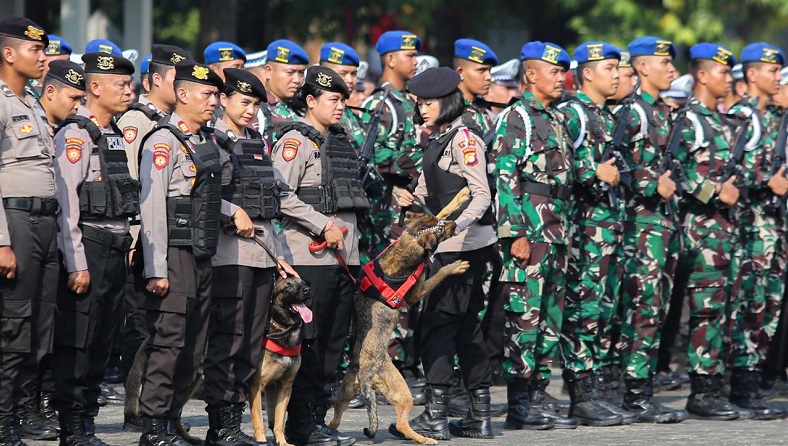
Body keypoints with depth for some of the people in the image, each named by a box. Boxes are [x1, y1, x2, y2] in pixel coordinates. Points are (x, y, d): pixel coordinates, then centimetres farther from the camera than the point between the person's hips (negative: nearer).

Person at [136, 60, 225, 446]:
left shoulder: (207, 142, 16)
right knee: (168, 342, -9)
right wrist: (156, 269, -19)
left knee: (193, 348, 9)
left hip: (202, 255, 9)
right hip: (174, 255, -9)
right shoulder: (164, 142, -10)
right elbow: (152, 208, -15)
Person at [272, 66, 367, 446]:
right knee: (307, 340, -6)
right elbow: (281, 196, -18)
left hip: (344, 255, 8)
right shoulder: (295, 141, -7)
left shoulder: (339, 142, 19)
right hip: (310, 257, -8)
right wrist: (322, 225, -19)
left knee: (334, 340, 10)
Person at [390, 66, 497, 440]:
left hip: (467, 242, -9)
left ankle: (435, 418, -8)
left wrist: (457, 224, -32)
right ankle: (479, 418, 14)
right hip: (450, 244, 9)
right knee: (466, 326, 11)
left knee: (437, 325, -9)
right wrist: (412, 199, 3)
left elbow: (482, 195, -18)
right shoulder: (436, 142, 15)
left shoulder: (463, 139, -12)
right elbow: (429, 192, 23)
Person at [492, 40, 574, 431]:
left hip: (556, 233, 9)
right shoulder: (515, 119, -8)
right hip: (529, 232, -9)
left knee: (550, 320, 9)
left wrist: (565, 232, 19)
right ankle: (519, 404, -5)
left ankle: (537, 396, 14)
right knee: (524, 317, -7)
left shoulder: (556, 120, 19)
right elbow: (504, 179, -14)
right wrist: (516, 234, -20)